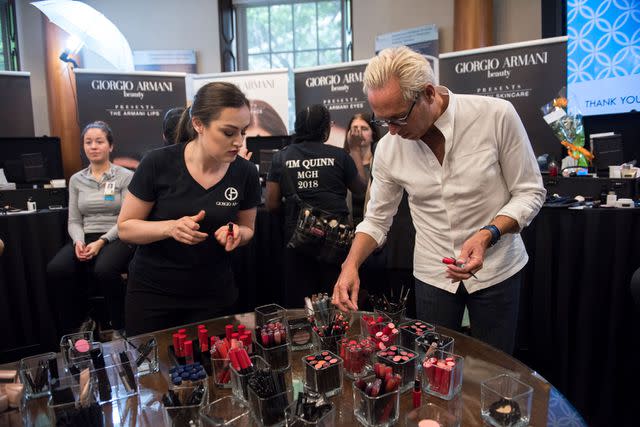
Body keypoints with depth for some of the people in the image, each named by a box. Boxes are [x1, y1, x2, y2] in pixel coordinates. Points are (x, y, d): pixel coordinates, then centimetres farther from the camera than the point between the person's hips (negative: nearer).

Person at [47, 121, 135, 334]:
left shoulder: (125, 176, 1)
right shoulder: (76, 180, 15)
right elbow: (74, 220, 12)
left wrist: (102, 241, -18)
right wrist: (78, 241, -10)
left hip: (117, 238, -4)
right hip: (86, 239, 4)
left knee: (104, 270, -37)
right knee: (56, 269, -27)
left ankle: (120, 329, -14)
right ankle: (72, 330, -7)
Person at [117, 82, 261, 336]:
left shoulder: (245, 173, -10)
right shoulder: (158, 164, -16)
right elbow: (125, 227, -8)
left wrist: (236, 234, -18)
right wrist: (171, 228, -26)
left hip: (213, 294, 2)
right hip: (152, 292, -1)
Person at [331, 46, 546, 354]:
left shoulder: (496, 116, -17)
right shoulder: (388, 147, -9)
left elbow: (530, 192, -9)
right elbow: (376, 219, 0)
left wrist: (487, 235, -25)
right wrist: (351, 265, -14)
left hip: (495, 269, -1)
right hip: (432, 273, 2)